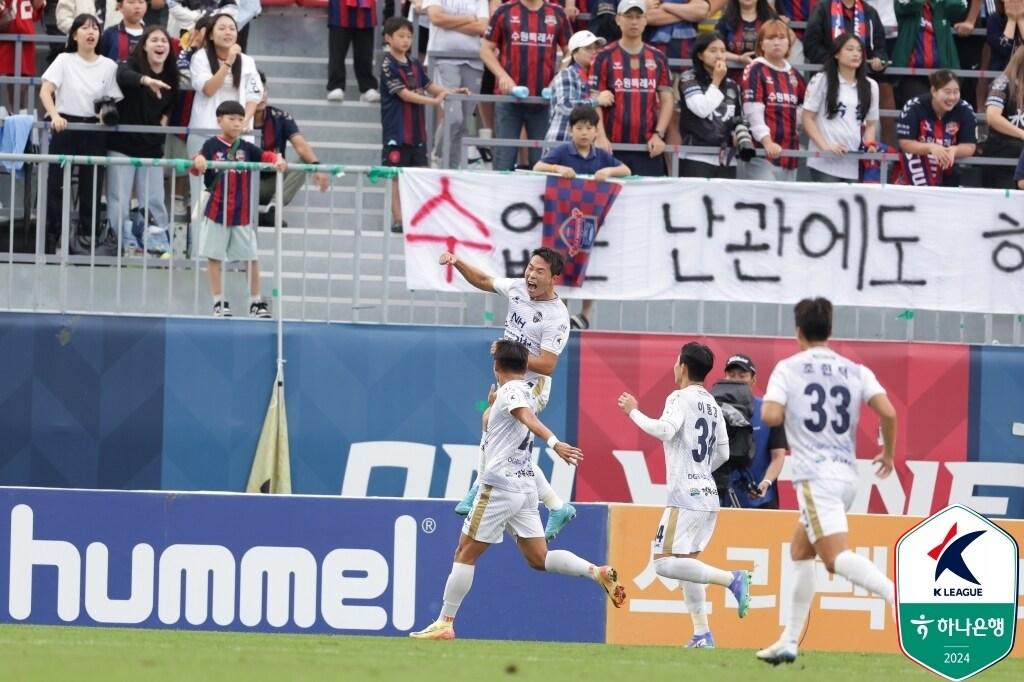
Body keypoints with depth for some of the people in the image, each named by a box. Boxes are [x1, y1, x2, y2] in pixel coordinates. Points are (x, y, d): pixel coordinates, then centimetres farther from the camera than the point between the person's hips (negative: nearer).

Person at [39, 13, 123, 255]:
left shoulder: (109, 66, 5)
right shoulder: (64, 61, 0)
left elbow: (114, 101, 9)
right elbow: (45, 92, -9)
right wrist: (55, 115, -25)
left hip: (94, 131, 2)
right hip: (65, 127, -2)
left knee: (91, 187, 4)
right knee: (57, 185, -3)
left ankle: (86, 239, 12)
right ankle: (49, 239, 2)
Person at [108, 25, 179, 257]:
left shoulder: (170, 75, 6)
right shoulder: (132, 64, -9)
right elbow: (124, 76, -36)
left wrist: (166, 116, 5)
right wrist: (146, 80, -55)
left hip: (152, 146, 4)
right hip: (123, 143, -4)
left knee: (153, 201, 3)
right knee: (120, 201, -6)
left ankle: (159, 244, 8)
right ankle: (127, 244, -1)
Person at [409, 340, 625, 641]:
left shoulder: (510, 392, -10)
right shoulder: (524, 390, 16)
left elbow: (528, 418, -32)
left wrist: (554, 443, -46)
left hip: (499, 487, -8)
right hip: (525, 487, 8)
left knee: (465, 554, 0)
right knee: (539, 558, 5)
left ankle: (445, 623, 2)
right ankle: (597, 572, -12)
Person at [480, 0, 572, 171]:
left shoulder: (557, 14, 7)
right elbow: (486, 49, 6)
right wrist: (502, 75, -10)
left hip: (543, 100, 1)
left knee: (542, 161, 3)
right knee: (505, 158, -1)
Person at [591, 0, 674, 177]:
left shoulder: (658, 58, 11)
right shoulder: (605, 57, 3)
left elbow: (667, 100, 10)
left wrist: (659, 134, -3)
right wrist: (601, 137, -12)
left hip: (649, 148, 2)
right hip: (614, 146, -2)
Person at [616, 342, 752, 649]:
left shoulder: (680, 398, -7)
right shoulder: (712, 405, 16)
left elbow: (664, 430, -24)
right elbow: (723, 453, 19)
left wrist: (633, 412, -11)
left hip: (685, 496, -9)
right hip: (709, 495, 9)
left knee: (665, 563, -13)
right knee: (686, 561, 17)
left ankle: (732, 579, -23)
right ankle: (702, 633, 11)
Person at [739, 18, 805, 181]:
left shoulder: (793, 74, 17)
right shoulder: (755, 70, -2)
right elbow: (753, 112, -12)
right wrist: (767, 142, -23)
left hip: (788, 153, 7)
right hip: (761, 154, -7)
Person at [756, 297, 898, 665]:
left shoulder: (787, 369, 1)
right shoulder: (855, 371, 11)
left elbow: (770, 415, -11)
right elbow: (887, 412, -2)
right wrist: (888, 452, 15)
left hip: (816, 475, -6)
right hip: (848, 475, 6)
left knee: (836, 557, -18)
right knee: (800, 551, 21)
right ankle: (789, 642, 19)